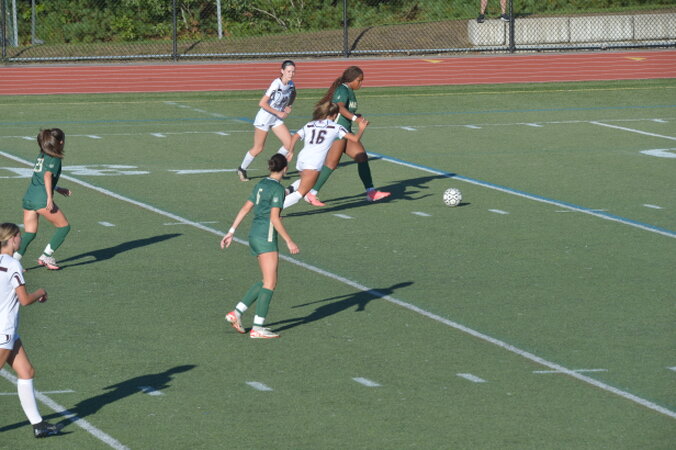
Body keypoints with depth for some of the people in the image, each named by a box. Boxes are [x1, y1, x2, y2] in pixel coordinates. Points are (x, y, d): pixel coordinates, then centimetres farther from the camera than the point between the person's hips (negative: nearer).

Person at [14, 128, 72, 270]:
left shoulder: (42, 155, 19)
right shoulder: (54, 159, -5)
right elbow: (47, 176, -19)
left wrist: (58, 189, 33)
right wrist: (50, 198, -23)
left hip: (28, 197, 8)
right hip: (42, 199, -8)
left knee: (29, 233, 9)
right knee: (64, 227, 7)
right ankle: (46, 256, 3)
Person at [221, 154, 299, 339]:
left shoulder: (261, 184, 12)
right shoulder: (277, 188, -13)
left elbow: (245, 208, 13)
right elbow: (274, 218, -18)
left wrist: (232, 231, 17)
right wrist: (289, 241, -16)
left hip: (254, 236, 9)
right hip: (266, 238, -9)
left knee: (267, 281, 15)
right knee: (270, 283, -6)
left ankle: (237, 312, 9)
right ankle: (257, 328, -9)